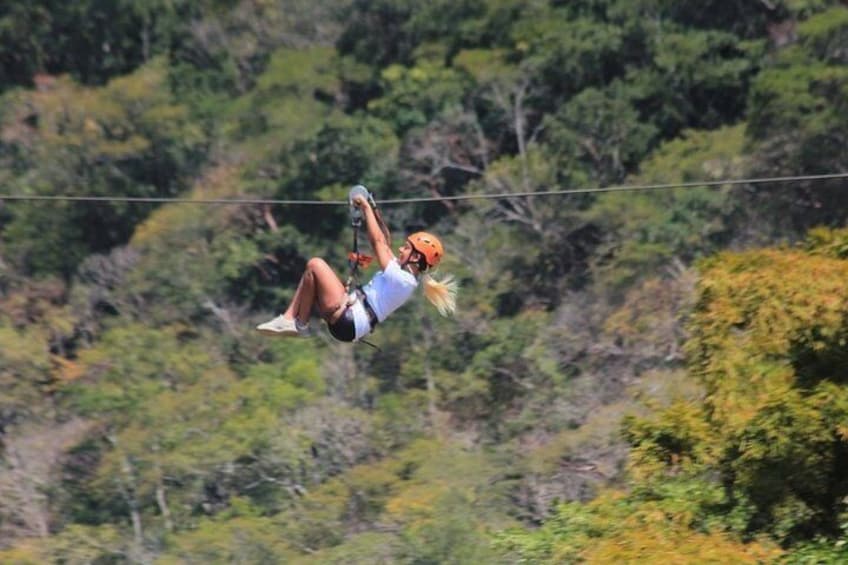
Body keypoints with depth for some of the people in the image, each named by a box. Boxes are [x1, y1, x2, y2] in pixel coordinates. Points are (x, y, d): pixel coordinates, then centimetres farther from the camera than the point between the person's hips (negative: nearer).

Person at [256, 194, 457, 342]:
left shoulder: (402, 280, -16)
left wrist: (366, 207, -5)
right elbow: (384, 244, 22)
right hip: (349, 322, 10)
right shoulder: (403, 273, 12)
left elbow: (377, 241, -14)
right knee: (313, 275, 16)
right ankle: (288, 319, 4)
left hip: (346, 322, -10)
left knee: (314, 265, -12)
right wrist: (373, 213, 18)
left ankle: (301, 324, -3)